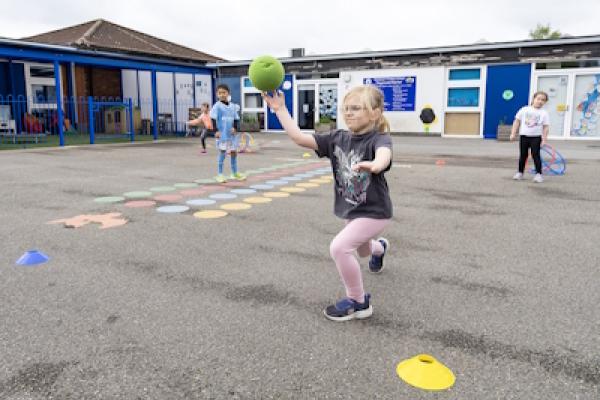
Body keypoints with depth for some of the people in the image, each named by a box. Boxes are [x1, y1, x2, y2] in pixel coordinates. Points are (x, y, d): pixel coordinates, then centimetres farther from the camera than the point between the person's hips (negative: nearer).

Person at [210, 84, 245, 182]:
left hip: (232, 133, 5)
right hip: (222, 134, -5)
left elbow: (236, 119, 12)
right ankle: (220, 174, 5)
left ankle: (235, 173, 24)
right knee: (222, 153, -4)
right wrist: (216, 130, -16)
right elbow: (213, 119, -7)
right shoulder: (217, 106, -4)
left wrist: (235, 128, -5)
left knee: (234, 152, 10)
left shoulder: (233, 106, 9)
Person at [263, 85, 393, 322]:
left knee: (339, 247, -24)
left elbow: (384, 154, -49)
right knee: (362, 250, 32)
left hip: (374, 211, -7)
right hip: (351, 209, 7)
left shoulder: (379, 139, -23)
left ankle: (358, 302, -3)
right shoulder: (337, 138, -7)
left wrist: (376, 165, -72)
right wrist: (280, 109, -17)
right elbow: (299, 138, -12)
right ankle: (380, 247, 72)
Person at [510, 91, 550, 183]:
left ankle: (538, 174, 3)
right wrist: (513, 133, 1)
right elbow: (517, 121, 6)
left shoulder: (544, 113, 0)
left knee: (536, 155, -4)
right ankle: (520, 172, 22)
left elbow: (546, 127, -2)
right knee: (523, 155, 10)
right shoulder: (524, 110, 2)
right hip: (524, 136, 2)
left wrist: (544, 139, -8)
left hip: (536, 137, -2)